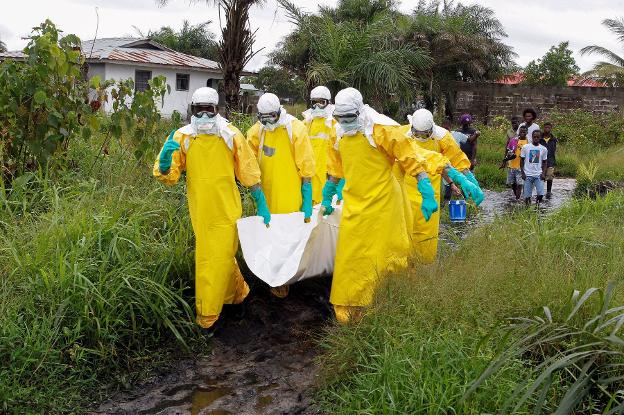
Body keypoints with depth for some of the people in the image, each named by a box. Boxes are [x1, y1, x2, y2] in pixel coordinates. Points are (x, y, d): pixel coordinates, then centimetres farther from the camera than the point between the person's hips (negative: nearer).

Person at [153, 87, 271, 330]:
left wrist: (261, 205, 3)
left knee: (218, 259, 1)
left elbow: (249, 173, 3)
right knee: (222, 256, 17)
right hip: (201, 212, 2)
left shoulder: (231, 135, -4)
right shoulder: (183, 137, -3)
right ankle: (238, 291, 42)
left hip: (226, 210, -2)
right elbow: (168, 176, -5)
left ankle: (207, 313, 14)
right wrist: (165, 157, -26)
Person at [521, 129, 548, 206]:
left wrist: (543, 173, -2)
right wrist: (523, 172, -3)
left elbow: (544, 162, 10)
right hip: (528, 175, -1)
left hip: (538, 175, 1)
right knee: (527, 195, 0)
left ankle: (537, 204, 15)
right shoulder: (525, 147, 0)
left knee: (541, 193, -10)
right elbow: (521, 160, 5)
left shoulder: (543, 149, 4)